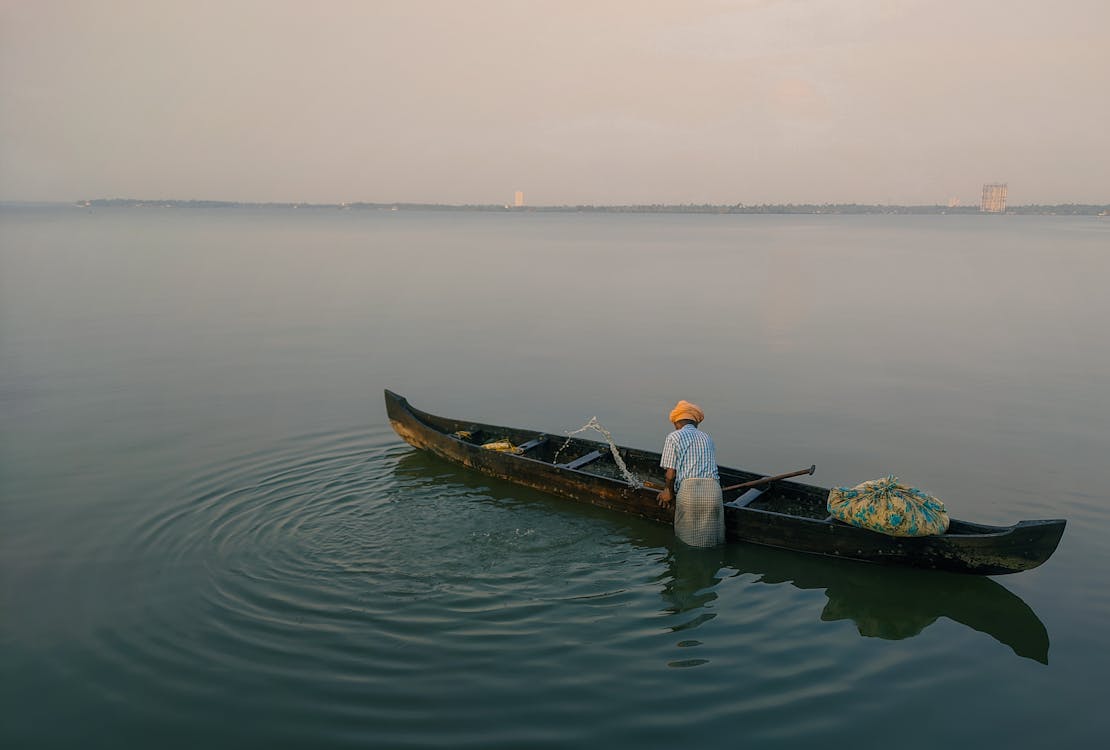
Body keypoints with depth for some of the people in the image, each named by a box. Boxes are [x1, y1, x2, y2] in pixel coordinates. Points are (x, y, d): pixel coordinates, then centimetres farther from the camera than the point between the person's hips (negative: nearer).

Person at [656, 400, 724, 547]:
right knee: (714, 540, 11)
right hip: (713, 489, 4)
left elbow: (670, 474, 1)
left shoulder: (673, 437, 8)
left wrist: (669, 492, 21)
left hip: (688, 489, -4)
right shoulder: (707, 438, 23)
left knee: (685, 541, 8)